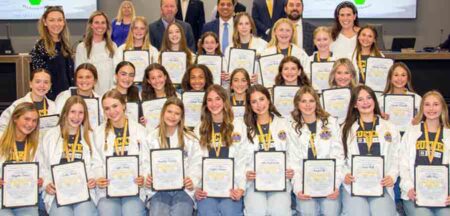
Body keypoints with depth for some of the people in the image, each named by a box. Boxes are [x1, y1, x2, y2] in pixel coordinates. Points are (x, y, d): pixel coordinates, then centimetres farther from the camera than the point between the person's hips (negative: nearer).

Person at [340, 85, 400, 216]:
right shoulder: (347, 129, 15)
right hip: (353, 184, -1)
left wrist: (392, 176, -6)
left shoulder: (390, 128, 16)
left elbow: (395, 158, 12)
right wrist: (344, 175, -9)